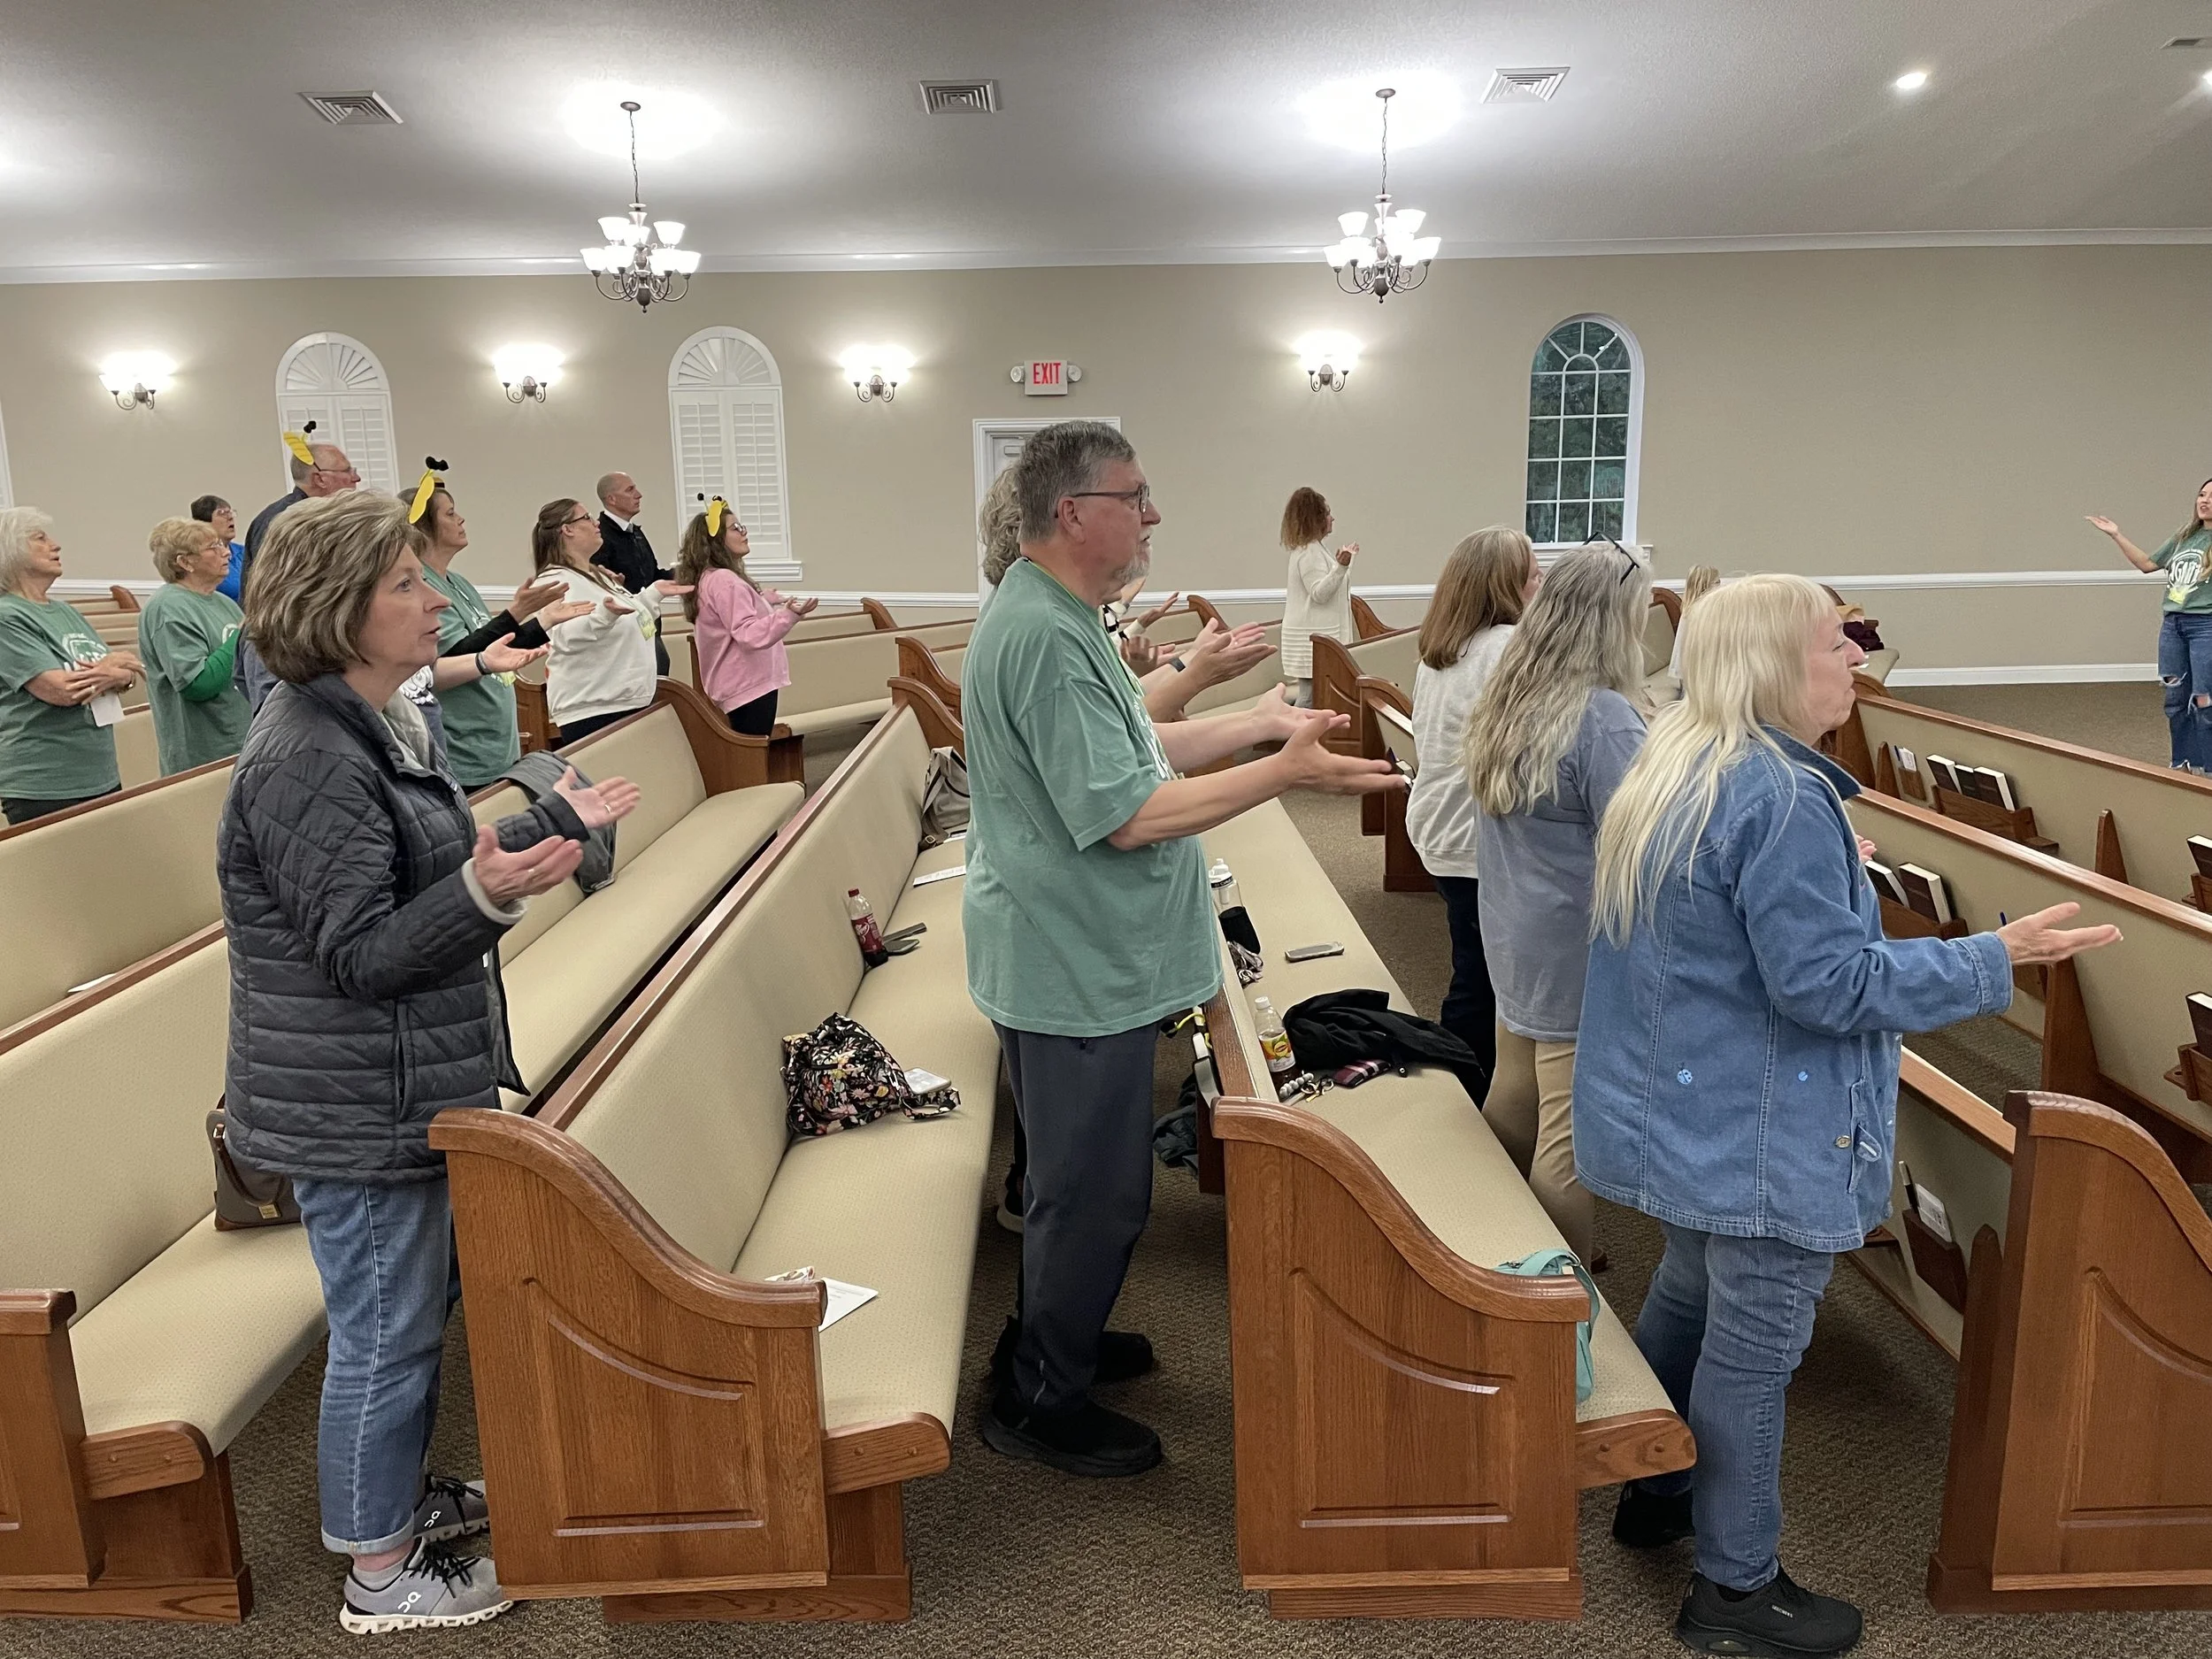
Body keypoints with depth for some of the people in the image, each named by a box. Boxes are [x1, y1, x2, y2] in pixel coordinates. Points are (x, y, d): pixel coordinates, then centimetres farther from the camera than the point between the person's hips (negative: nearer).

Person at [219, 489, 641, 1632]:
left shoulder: (375, 725, 8)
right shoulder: (306, 755, -23)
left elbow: (432, 881, 15)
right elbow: (361, 953, -24)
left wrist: (559, 820, 17)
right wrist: (486, 894, -39)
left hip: (408, 1090, 10)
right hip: (356, 1111, -10)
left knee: (414, 1309, 23)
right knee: (385, 1332, 6)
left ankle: (402, 1493, 42)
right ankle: (379, 1571, 25)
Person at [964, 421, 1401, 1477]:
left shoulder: (1056, 618, 10)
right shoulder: (1047, 638, -25)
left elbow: (1124, 752, 15)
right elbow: (1125, 815, -27)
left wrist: (1254, 723, 11)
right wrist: (1284, 773, -23)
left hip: (1079, 955, 11)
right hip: (1076, 966, -11)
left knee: (1080, 1177, 24)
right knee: (1094, 1190, 5)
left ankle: (1058, 1341, 43)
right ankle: (1039, 1404, 23)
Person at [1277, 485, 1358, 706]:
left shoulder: (1314, 549, 18)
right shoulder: (1309, 553, -15)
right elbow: (1319, 593, -22)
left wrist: (1347, 560, 38)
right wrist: (1341, 566, -33)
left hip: (1319, 634, 11)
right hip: (1312, 637, -11)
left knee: (1311, 694, 8)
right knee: (1310, 696, -10)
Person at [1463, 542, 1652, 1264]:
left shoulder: (1504, 702, 5)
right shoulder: (1604, 721, -21)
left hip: (1513, 943, 9)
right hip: (1578, 957, -9)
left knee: (1513, 1102, 22)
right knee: (1571, 1142, 1)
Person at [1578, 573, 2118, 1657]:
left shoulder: (1676, 771, 6)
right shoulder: (1781, 799, -25)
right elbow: (1826, 984, -25)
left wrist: (1835, 872, 26)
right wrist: (1997, 959, -17)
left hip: (1683, 1111, 10)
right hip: (1759, 1134, -10)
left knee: (1689, 1297, 24)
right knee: (1754, 1344, 4)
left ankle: (1656, 1495, 42)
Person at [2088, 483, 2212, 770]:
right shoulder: (2184, 536, 11)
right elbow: (2147, 563, 21)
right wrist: (2116, 535, 16)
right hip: (2172, 624, 5)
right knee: (2176, 699, 10)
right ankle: (2183, 765, 21)